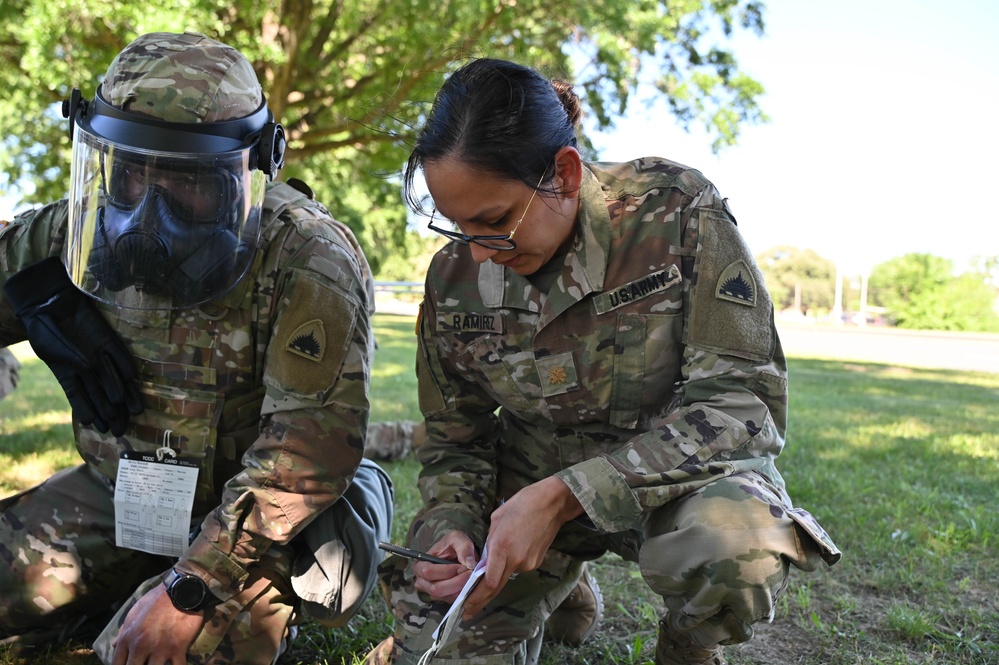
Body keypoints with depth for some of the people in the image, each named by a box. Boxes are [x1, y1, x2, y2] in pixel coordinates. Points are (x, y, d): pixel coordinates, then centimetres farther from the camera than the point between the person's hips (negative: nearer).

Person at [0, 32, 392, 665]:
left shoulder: (307, 261, -21)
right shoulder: (72, 234, -5)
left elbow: (313, 442, -25)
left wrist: (197, 582, -27)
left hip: (265, 516, -5)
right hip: (119, 492, 6)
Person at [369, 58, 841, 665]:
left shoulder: (675, 211, -20)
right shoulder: (454, 278, -9)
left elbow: (744, 398, -23)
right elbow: (455, 442, 3)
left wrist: (565, 496, -30)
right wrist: (449, 527, -20)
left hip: (683, 471, -3)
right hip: (532, 486, 4)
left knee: (737, 543, -37)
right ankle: (565, 584, 22)